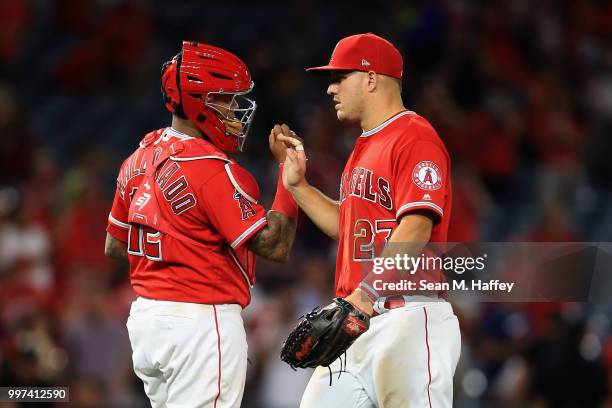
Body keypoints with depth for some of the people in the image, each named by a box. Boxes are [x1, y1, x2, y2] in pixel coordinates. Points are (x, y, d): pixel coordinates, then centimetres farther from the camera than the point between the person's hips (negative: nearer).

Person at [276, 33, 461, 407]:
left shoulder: (415, 138, -10)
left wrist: (367, 293, -27)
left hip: (406, 316, -10)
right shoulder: (365, 145, 22)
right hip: (358, 319, 10)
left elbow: (415, 229, -20)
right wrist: (298, 184, 21)